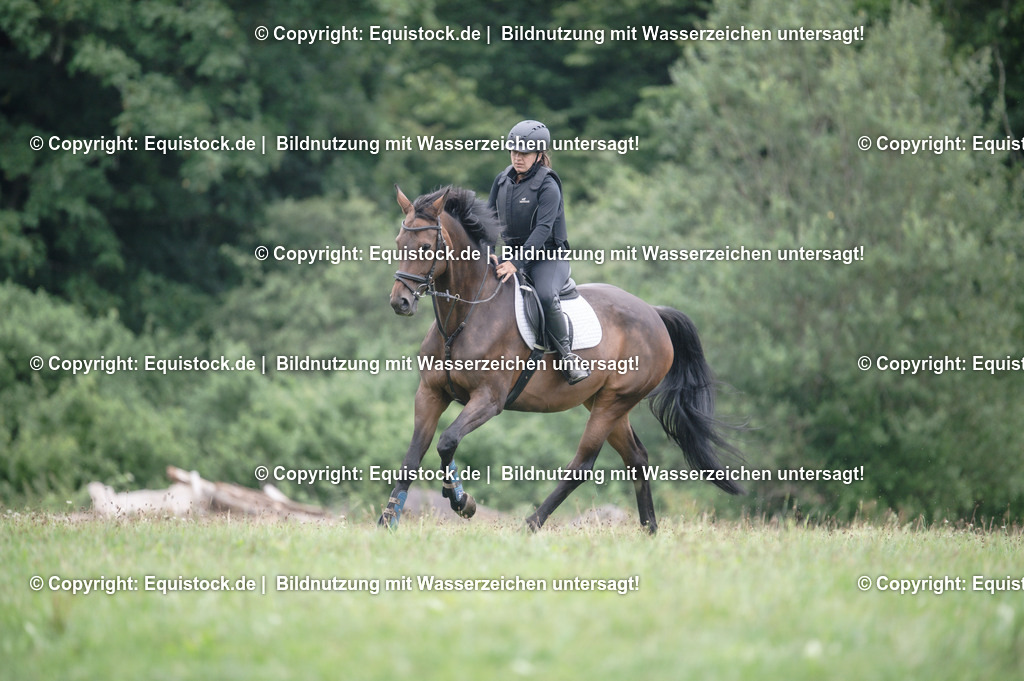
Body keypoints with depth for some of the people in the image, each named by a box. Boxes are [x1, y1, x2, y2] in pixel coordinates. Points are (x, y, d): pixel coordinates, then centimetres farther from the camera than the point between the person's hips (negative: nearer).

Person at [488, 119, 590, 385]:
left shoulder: (547, 185, -14)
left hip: (549, 257, -7)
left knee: (546, 295, -35)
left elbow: (543, 229, -24)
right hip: (515, 255, 7)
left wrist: (516, 262, -33)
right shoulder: (503, 180, 5)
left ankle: (568, 355, -21)